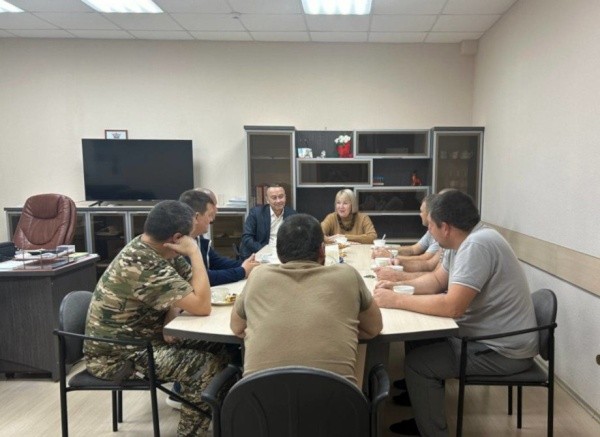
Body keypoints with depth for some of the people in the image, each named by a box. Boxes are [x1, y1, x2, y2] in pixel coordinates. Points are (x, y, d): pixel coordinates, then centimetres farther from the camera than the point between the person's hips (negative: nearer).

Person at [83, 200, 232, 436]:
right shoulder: (143, 265, -31)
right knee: (208, 365, -21)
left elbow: (189, 288, 5)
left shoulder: (157, 249, -2)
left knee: (219, 348, 0)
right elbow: (202, 306, -30)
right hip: (115, 356, -9)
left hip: (140, 337, 9)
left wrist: (171, 316, -14)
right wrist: (194, 252, -26)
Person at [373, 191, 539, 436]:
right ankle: (427, 416, 26)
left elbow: (452, 307, -32)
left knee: (416, 362, -10)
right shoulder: (464, 240, 3)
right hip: (487, 335, 10)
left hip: (503, 351, -9)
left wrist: (396, 301, -24)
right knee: (419, 341, 13)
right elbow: (437, 280, 13)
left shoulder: (476, 246, -27)